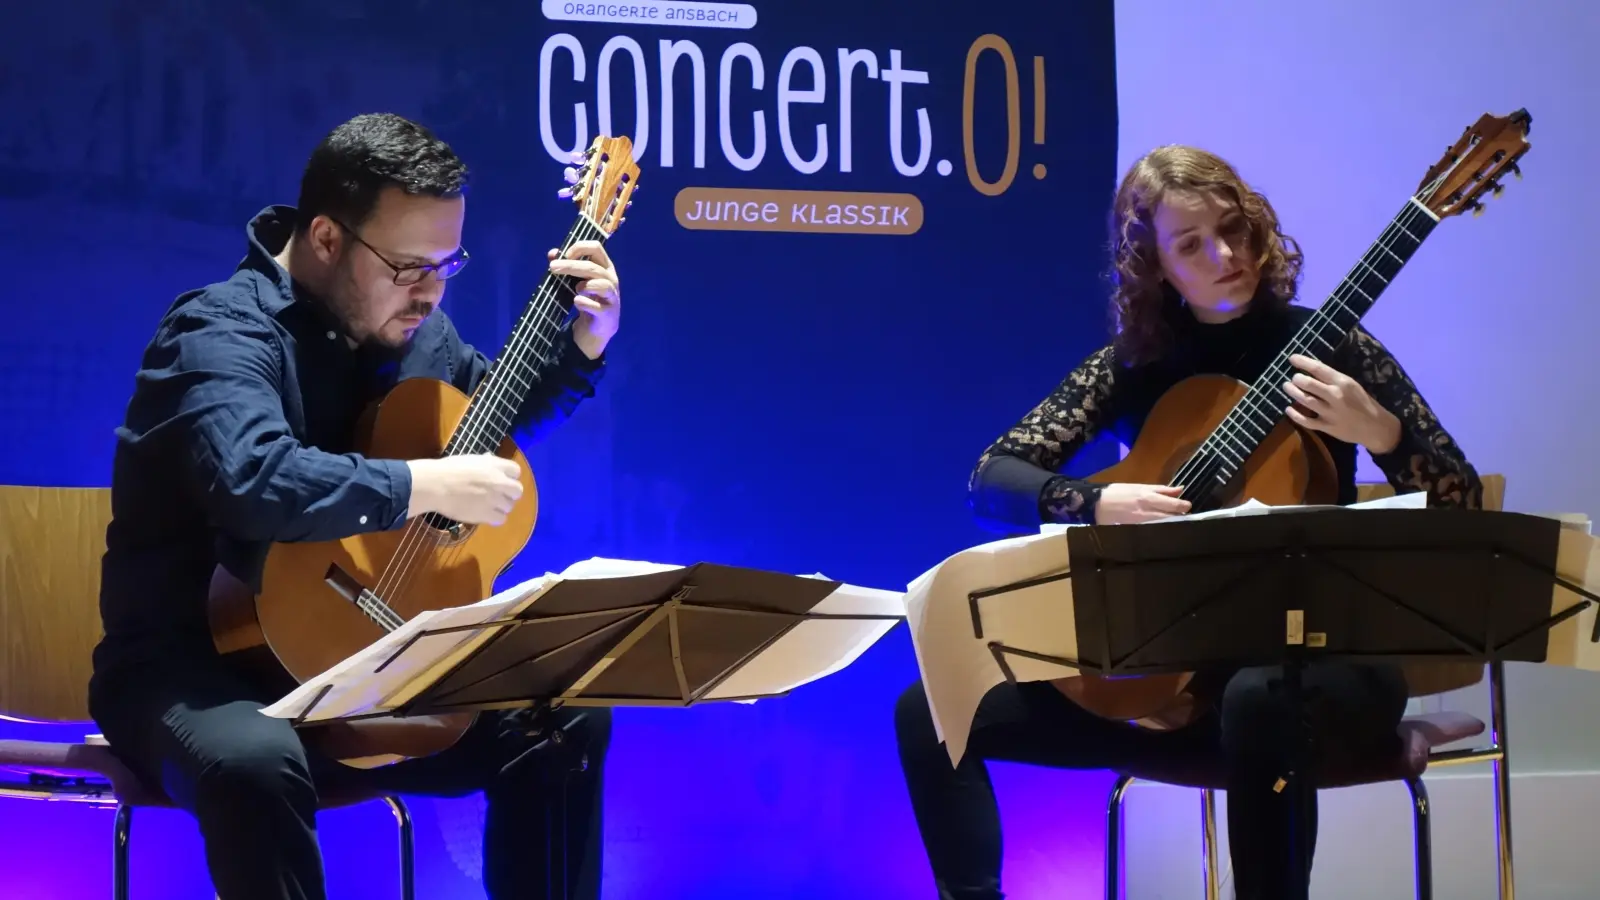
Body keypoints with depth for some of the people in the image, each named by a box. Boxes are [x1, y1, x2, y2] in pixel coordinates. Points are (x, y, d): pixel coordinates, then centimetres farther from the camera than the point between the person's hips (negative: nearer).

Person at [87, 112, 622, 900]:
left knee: (563, 718, -1)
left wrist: (585, 343, 8)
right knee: (255, 761, -40)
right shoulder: (222, 333, -20)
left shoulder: (407, 325, 6)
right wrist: (426, 486, -33)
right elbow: (252, 481, -40)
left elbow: (501, 414, 26)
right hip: (197, 669, -7)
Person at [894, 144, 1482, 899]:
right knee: (932, 710, -7)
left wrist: (1378, 431, -25)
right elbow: (990, 479, 0)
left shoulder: (1329, 349, -4)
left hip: (1312, 657, -4)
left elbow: (1461, 508, -6)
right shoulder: (1133, 364, 4)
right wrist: (1098, 504, -19)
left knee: (1258, 699, -41)